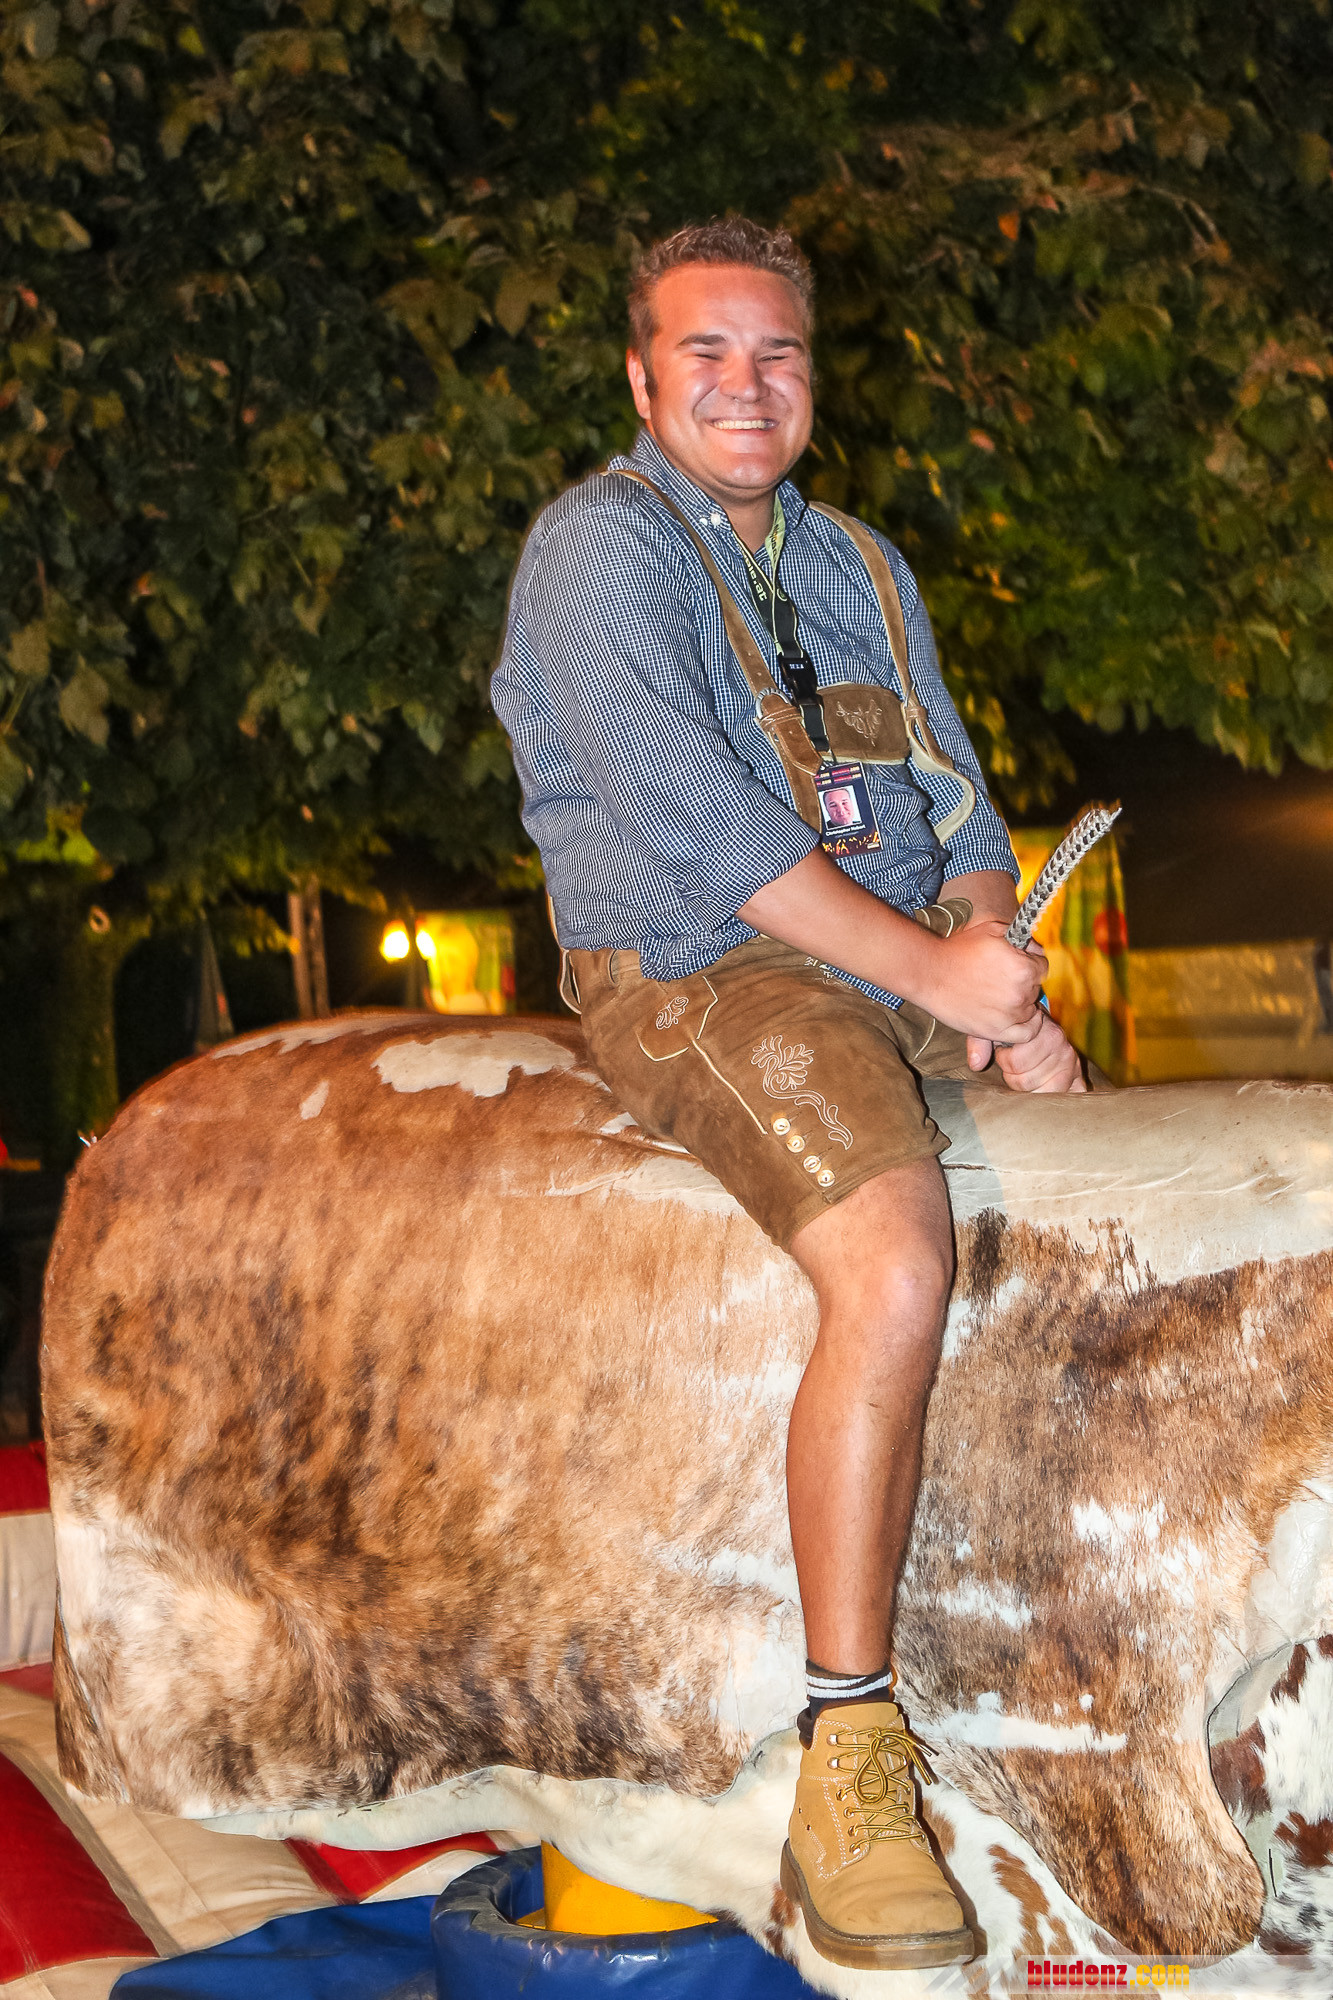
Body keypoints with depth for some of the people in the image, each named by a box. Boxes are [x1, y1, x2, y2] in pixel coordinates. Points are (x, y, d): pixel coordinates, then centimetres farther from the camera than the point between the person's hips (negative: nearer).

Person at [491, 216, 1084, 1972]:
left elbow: (956, 797, 16)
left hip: (915, 964, 7)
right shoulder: (601, 546, -3)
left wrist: (1004, 989, -3)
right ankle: (849, 1759, -21)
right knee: (898, 1268, -31)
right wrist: (934, 969, -15)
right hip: (700, 976, -7)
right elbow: (695, 824, -15)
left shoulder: (862, 566, 21)